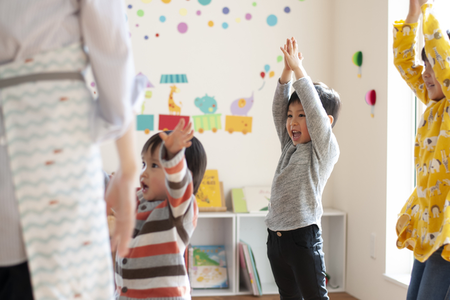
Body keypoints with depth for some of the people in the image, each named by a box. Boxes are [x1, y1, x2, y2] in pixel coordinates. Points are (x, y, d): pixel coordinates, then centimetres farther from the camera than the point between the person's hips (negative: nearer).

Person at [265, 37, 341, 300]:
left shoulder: (326, 148, -6)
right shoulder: (290, 146, 12)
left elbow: (314, 108, -16)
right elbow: (278, 108, 9)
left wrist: (299, 69, -11)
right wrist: (287, 70, 0)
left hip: (303, 236, -7)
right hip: (276, 236, 7)